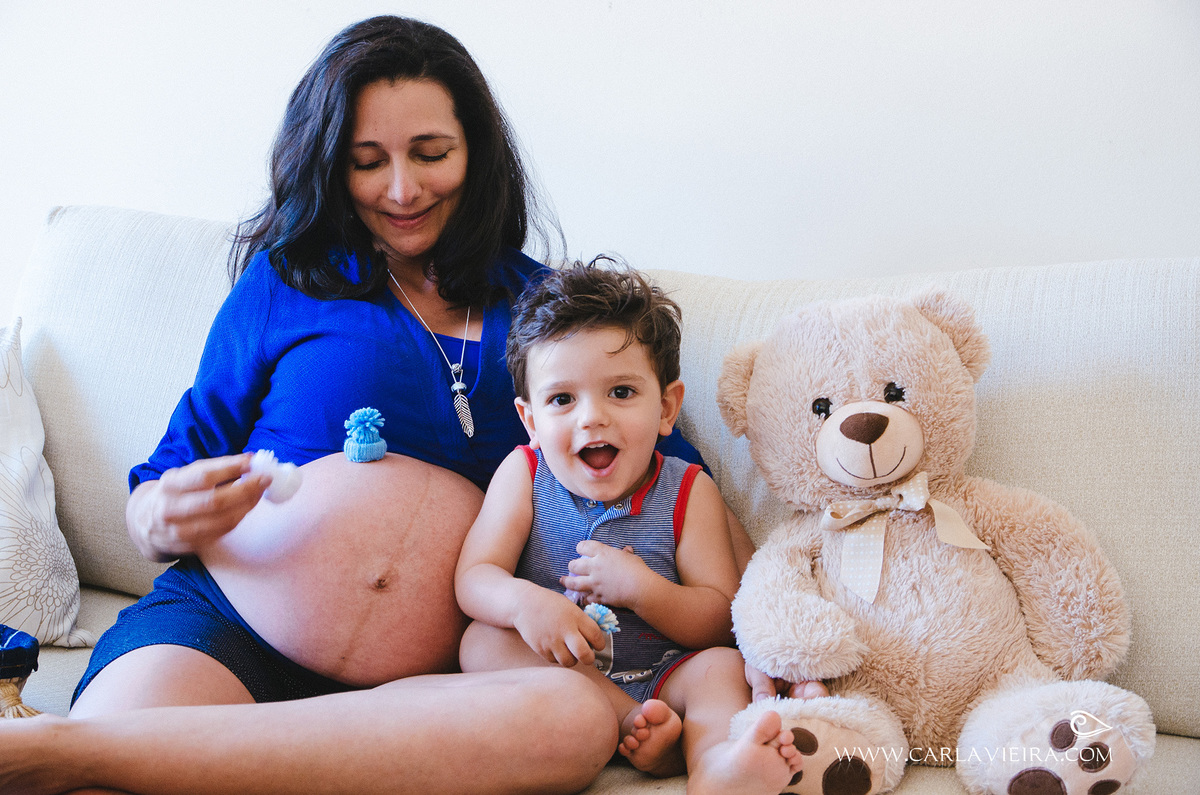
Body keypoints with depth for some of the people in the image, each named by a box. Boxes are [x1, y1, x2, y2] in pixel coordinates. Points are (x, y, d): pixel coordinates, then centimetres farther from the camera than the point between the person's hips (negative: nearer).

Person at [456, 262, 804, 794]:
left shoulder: (687, 492, -5)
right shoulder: (524, 475, -3)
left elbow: (719, 621, -9)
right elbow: (473, 578, -12)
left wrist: (639, 588, -28)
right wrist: (523, 602, -36)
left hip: (662, 675, -1)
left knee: (722, 666, -27)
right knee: (483, 641, -24)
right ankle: (636, 726, -31)